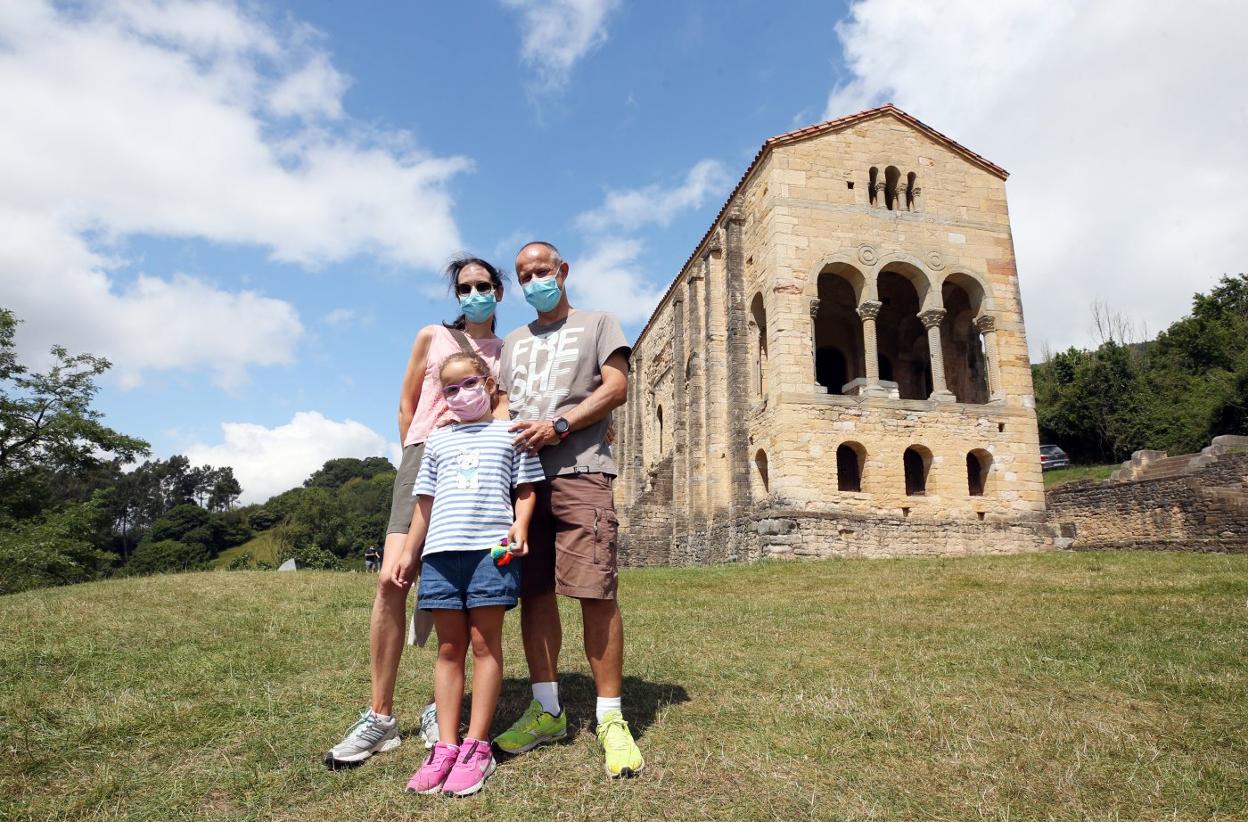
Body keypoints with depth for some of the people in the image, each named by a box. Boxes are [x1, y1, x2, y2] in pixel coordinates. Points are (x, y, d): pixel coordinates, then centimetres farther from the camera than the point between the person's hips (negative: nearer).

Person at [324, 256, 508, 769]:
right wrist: (417, 460, 7)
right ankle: (380, 717, -3)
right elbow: (407, 406, 15)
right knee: (392, 578, -13)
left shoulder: (508, 353, 16)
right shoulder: (433, 337, 15)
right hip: (425, 457, 0)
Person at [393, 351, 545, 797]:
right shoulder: (438, 441, 20)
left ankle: (476, 747, 6)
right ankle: (445, 747, 10)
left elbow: (526, 489, 6)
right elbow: (426, 502, 21)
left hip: (492, 548, -3)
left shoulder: (510, 433, 10)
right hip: (442, 550, 4)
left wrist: (520, 525, -12)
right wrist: (409, 551, 18)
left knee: (484, 643, -1)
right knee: (449, 647, 5)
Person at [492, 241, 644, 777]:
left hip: (579, 471, -4)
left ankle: (610, 719, 0)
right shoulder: (513, 343, 27)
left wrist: (558, 426, -11)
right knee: (533, 592, 4)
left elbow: (616, 388, 0)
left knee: (595, 592, -9)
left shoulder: (596, 324, 14)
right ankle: (546, 711, 15)